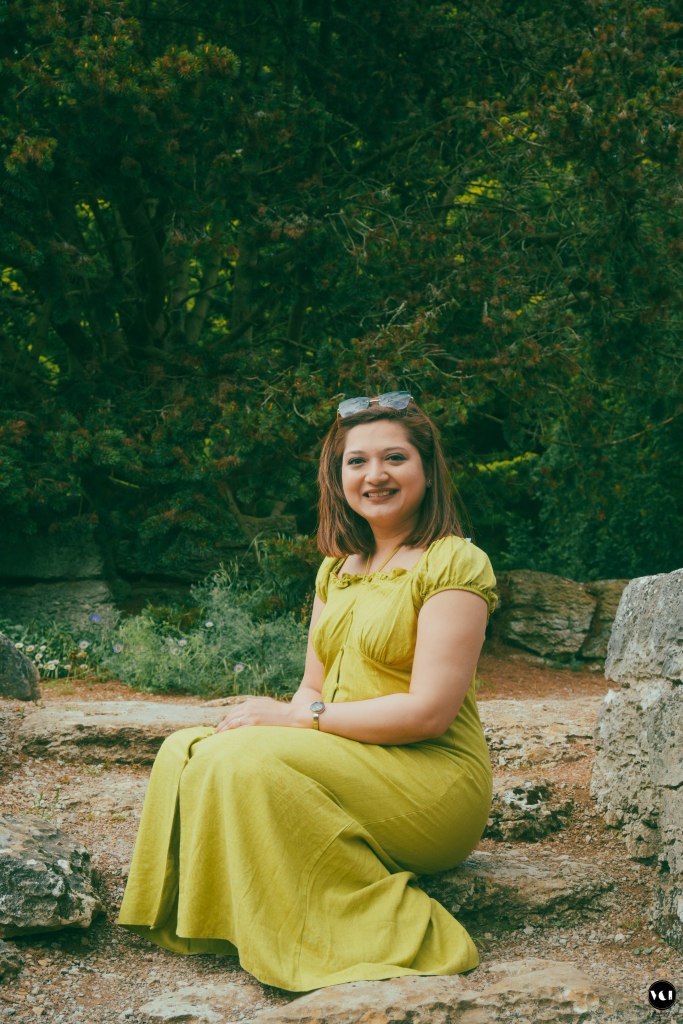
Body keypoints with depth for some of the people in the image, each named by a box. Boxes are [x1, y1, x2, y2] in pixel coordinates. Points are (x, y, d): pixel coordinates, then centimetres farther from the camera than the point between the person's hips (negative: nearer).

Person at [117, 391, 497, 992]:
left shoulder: (453, 563, -10)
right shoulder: (337, 569, 15)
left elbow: (429, 711, -18)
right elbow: (313, 688, 13)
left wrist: (298, 719, -16)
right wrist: (273, 721, -10)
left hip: (432, 777, -7)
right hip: (343, 759, 7)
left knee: (250, 763, -27)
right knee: (188, 751, -10)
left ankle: (381, 934, -19)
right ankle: (210, 925, -3)